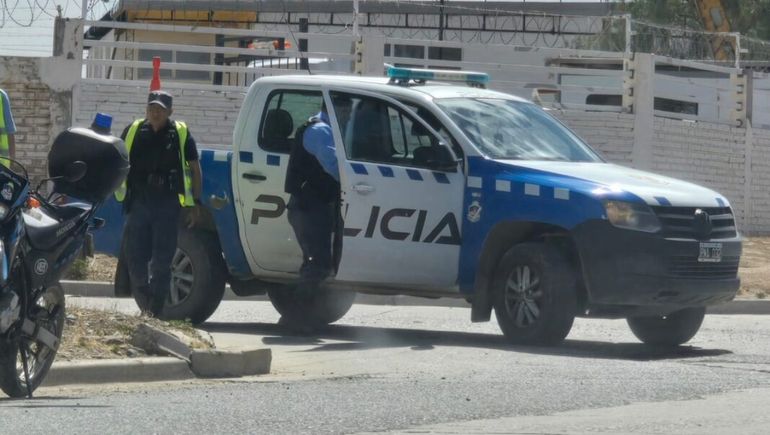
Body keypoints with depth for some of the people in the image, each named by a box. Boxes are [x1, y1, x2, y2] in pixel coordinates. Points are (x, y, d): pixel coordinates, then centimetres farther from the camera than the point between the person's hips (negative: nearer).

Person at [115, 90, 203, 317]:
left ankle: (155, 311, 0)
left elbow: (195, 168, 9)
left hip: (167, 205, -2)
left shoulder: (181, 134, 4)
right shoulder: (133, 131, 9)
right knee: (134, 258, 2)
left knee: (161, 262, -4)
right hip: (138, 202, 2)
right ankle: (146, 305, 18)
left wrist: (195, 203, 5)